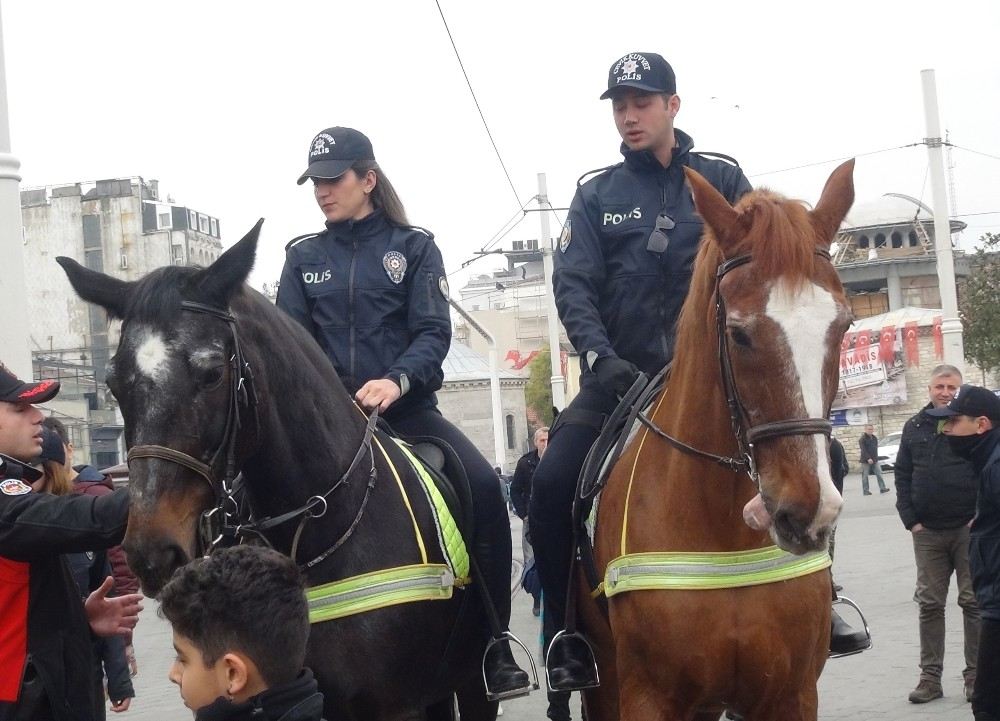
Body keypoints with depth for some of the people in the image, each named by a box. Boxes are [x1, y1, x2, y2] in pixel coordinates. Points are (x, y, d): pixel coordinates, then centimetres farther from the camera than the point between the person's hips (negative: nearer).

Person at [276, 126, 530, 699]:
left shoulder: (414, 248, 5)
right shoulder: (304, 256, 11)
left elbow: (434, 332, -6)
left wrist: (397, 379, -26)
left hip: (405, 408, -2)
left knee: (483, 487, -25)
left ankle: (494, 647, -16)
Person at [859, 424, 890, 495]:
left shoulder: (875, 438, 13)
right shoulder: (862, 439, -8)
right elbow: (863, 450, -17)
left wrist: (876, 457, 10)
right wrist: (868, 458, -26)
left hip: (875, 460, 6)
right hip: (865, 460, -6)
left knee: (879, 474, -1)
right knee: (865, 476, -1)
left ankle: (882, 488, -1)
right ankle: (865, 490, 4)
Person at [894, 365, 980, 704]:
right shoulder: (914, 428, 8)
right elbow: (902, 477, 9)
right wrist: (910, 520, 0)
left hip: (968, 529, -3)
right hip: (927, 532, 3)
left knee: (973, 602, 2)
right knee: (930, 605, 5)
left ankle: (976, 675, 8)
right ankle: (930, 677, 10)